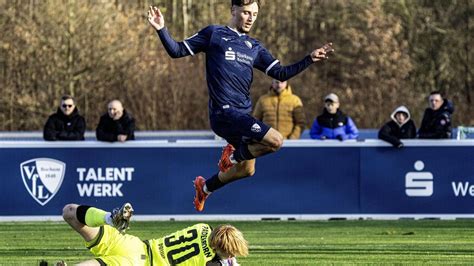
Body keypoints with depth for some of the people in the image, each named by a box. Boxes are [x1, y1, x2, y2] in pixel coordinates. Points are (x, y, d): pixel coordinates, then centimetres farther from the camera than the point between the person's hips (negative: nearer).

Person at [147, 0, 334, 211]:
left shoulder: (254, 47, 18)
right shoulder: (213, 34, 2)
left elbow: (281, 74, 16)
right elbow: (177, 51, 3)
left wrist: (310, 59, 9)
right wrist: (161, 30, -11)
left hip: (242, 115, 7)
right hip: (224, 113, -7)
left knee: (246, 169, 14)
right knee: (275, 140, -20)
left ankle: (205, 187, 36)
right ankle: (233, 155, 3)